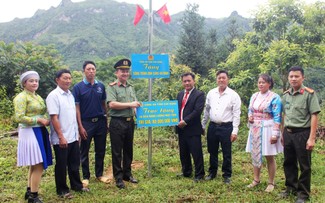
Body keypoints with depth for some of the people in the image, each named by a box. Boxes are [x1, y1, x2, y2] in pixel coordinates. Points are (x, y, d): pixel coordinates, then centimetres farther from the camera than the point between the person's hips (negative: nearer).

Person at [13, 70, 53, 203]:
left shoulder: (37, 97, 15)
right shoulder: (21, 97, -11)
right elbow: (19, 118, -19)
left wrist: (46, 120, 0)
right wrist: (38, 120, -18)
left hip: (40, 132, 9)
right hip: (30, 133, -9)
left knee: (35, 165, 16)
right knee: (38, 165, -6)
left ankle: (29, 191, 29)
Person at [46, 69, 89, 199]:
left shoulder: (70, 94, 10)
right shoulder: (53, 96, -13)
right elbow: (54, 118, -18)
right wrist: (61, 137, -20)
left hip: (73, 137, 7)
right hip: (61, 139, -7)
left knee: (74, 163, 17)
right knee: (61, 165, 7)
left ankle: (76, 185, 32)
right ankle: (62, 190, 21)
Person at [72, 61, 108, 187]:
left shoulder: (101, 86, 5)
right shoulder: (78, 87, -5)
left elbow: (104, 104, 11)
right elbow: (77, 108, -6)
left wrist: (106, 121, 7)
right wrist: (80, 126, -11)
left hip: (100, 121, 3)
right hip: (86, 123, -3)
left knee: (101, 150, 11)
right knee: (84, 151, 7)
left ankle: (99, 174, 25)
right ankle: (85, 177, 20)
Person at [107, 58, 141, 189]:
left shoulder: (130, 87, 15)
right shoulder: (112, 87, -6)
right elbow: (111, 104, -19)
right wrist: (129, 104, -17)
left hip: (130, 122, 7)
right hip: (117, 123, -6)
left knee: (128, 149, 14)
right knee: (117, 151, 2)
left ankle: (127, 174, 27)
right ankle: (118, 178, 12)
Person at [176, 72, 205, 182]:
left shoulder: (199, 94, -6)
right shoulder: (180, 94, 15)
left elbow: (198, 110, -16)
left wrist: (185, 121, -19)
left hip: (193, 129, -6)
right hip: (181, 129, 7)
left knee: (196, 153, -1)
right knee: (183, 153, 15)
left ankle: (199, 175, 12)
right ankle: (186, 172, 30)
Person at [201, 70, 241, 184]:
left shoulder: (233, 95, -6)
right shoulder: (211, 93, 6)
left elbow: (236, 114, -8)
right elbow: (206, 111, 12)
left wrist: (235, 131, -12)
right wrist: (202, 125, 12)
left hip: (226, 127, -4)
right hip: (212, 126, 4)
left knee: (226, 153, 5)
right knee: (212, 152, 15)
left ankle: (227, 175, 21)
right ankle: (212, 172, 31)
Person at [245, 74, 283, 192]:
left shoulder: (274, 97, -10)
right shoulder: (254, 96, 9)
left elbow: (277, 117, -13)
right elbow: (250, 110, 20)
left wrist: (275, 134, -18)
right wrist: (249, 117, -3)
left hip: (267, 130, -6)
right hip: (255, 130, 6)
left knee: (269, 157, 4)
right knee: (255, 155, 12)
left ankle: (271, 183, 17)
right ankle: (256, 179, 27)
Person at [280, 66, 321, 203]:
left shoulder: (309, 94, -9)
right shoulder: (286, 95, 8)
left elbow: (314, 116, -12)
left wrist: (312, 138, -15)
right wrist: (283, 134, 13)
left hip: (302, 133, -5)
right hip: (288, 133, 5)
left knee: (304, 165, 6)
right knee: (289, 163, 15)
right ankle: (291, 187, 32)